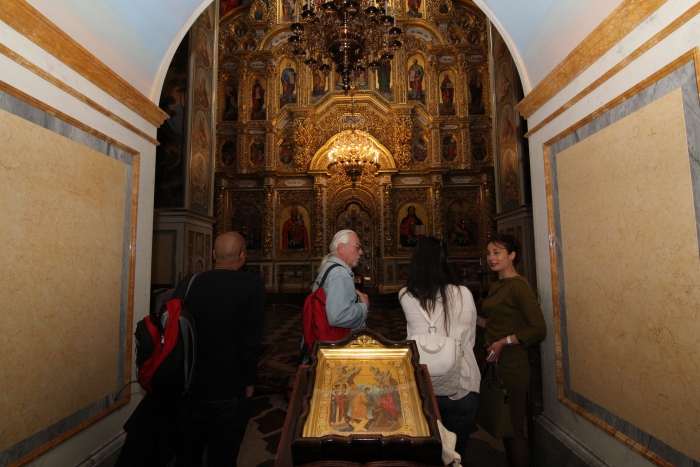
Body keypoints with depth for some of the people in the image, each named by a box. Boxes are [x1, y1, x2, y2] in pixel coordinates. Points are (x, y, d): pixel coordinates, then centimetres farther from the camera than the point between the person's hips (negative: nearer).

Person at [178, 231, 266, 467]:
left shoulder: (190, 283, -6)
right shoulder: (252, 284, -17)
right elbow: (251, 340, -18)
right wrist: (248, 382, -3)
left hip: (189, 388, 4)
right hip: (228, 393, -4)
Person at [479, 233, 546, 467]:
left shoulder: (518, 285, -15)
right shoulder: (495, 287, 10)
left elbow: (538, 329, -18)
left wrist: (504, 342, -22)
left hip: (512, 366, -8)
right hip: (494, 363, 8)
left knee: (514, 430, 6)